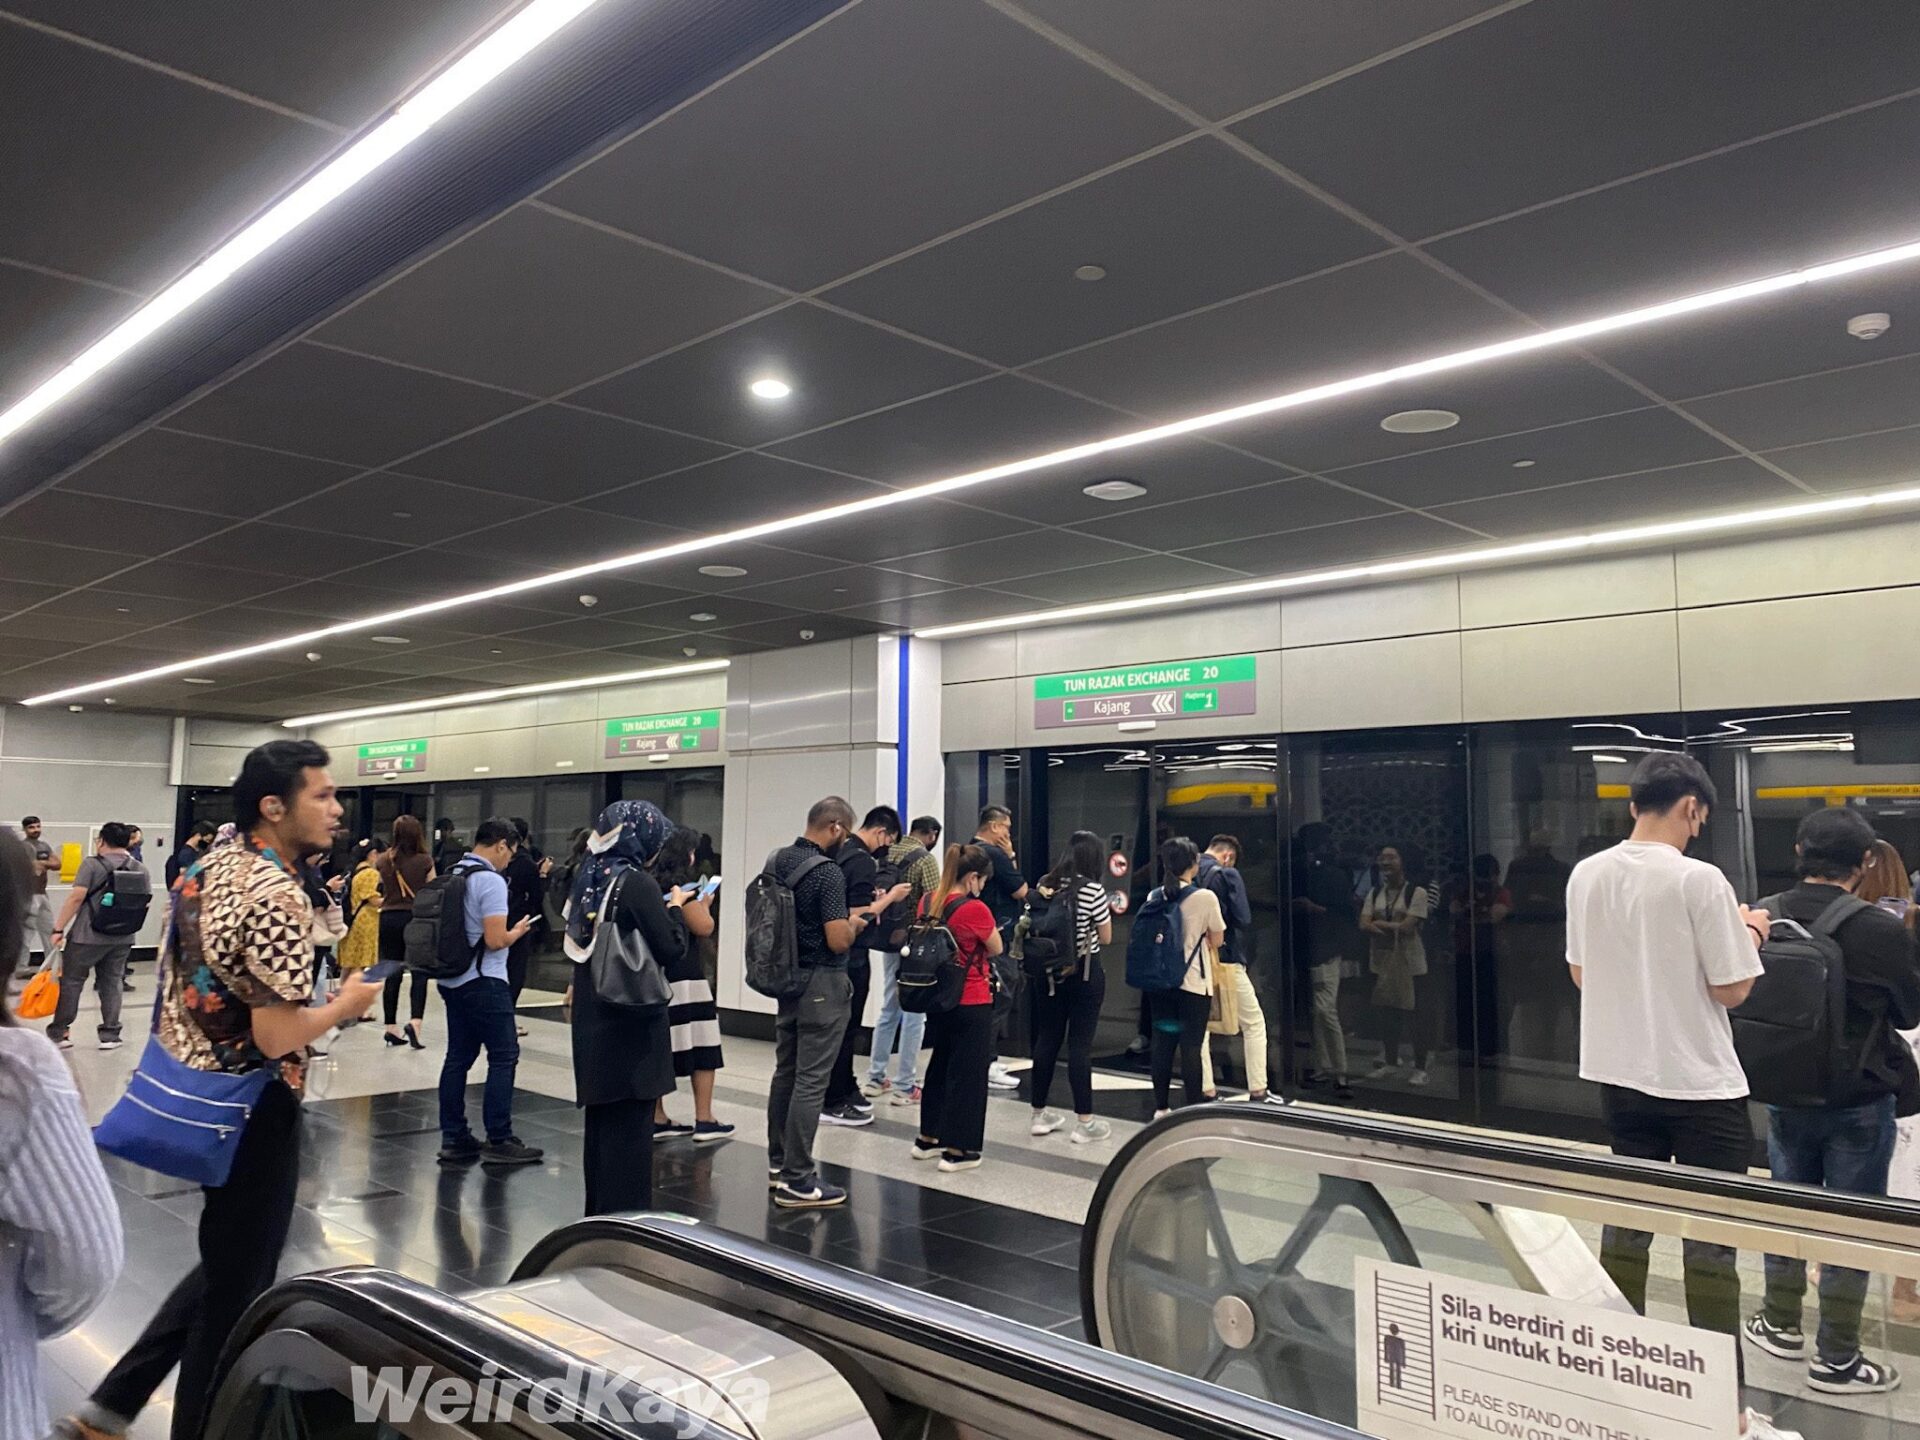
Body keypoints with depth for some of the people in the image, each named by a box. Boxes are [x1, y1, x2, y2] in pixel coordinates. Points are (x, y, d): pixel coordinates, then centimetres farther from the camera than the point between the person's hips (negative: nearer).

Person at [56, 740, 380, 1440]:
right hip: (250, 1106, -9)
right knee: (238, 1286, 7)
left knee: (223, 1266, 23)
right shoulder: (277, 897, -25)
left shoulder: (206, 868, 5)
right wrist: (346, 1004, -12)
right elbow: (276, 1036, -27)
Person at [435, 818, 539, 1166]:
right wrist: (518, 931, -1)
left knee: (458, 1057, 11)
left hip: (452, 979, 9)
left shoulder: (451, 874, 10)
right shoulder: (491, 881, -16)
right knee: (504, 1057, -1)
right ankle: (499, 1140, 1)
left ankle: (453, 1138, 15)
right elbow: (495, 940, -21)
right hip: (483, 981, -9)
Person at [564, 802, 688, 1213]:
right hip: (631, 1023, -8)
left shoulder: (589, 877, 7)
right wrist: (675, 908, -1)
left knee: (601, 1123, 18)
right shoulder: (637, 883, -17)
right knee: (629, 1128, 0)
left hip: (592, 1019, 8)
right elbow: (672, 950, -18)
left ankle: (600, 1215, 30)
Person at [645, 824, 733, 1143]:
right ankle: (704, 1121, 4)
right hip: (683, 978, -7)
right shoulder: (682, 887, -13)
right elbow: (704, 928, -12)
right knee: (701, 1045, 1)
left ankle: (657, 1118, 16)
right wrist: (705, 904, 6)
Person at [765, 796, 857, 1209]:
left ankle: (778, 1162, 28)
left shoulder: (775, 861, 5)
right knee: (810, 1081, -4)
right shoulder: (828, 873, -20)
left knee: (785, 1072, 17)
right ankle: (796, 1181, -1)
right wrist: (856, 922, -3)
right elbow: (838, 941, -22)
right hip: (822, 986, -9)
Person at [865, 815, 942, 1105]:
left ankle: (876, 1078, 23)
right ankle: (905, 1086, 4)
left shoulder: (887, 854, 8)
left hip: (889, 940, 7)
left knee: (889, 1009, 18)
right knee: (914, 1015, 1)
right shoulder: (925, 860, -13)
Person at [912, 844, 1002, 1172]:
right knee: (969, 1072, 4)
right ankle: (958, 1150, 9)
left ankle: (928, 1138, 29)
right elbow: (996, 948, -6)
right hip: (972, 1003, -7)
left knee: (941, 1065, 21)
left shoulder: (928, 902, 1)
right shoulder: (975, 909, -19)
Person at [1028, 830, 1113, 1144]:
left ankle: (1040, 1115, 21)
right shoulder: (1093, 889, -12)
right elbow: (1106, 938, -4)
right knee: (1080, 1044, -1)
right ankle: (1085, 1122, 4)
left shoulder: (1045, 884, 3)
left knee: (1046, 1040, 12)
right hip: (1085, 972, -5)